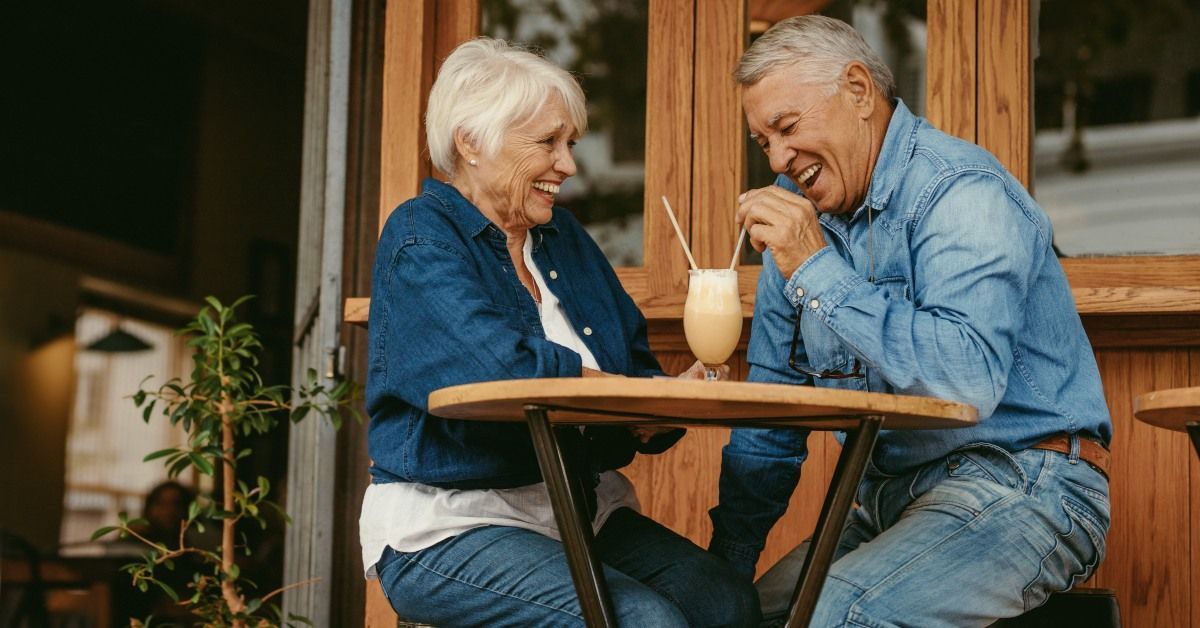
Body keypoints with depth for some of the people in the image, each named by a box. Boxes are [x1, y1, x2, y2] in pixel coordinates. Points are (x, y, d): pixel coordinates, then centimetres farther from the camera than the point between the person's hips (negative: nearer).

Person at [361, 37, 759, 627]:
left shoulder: (563, 236, 15)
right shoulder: (420, 237, -7)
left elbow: (638, 370, 11)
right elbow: (497, 369, -23)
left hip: (583, 508, 7)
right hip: (449, 525, -6)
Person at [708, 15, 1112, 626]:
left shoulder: (962, 193, -15)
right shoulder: (800, 210, 9)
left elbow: (969, 382, -32)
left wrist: (820, 270, -26)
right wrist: (729, 555, 10)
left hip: (1017, 488, -8)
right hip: (891, 495, 8)